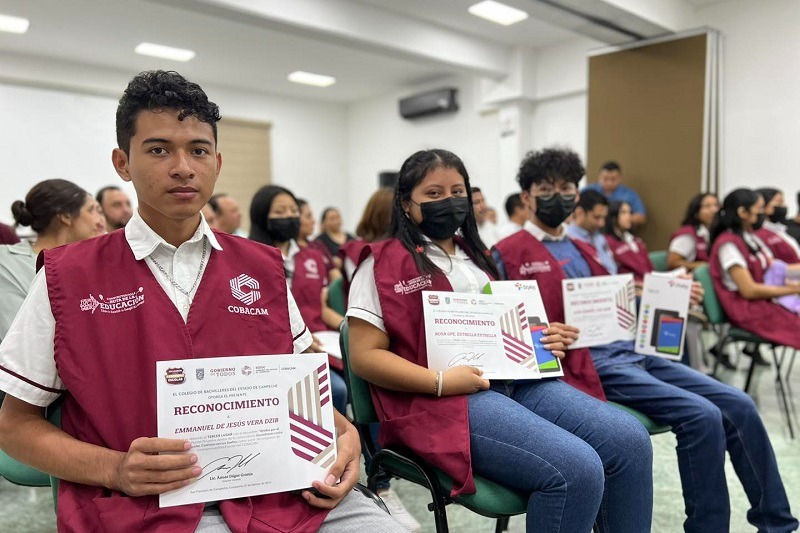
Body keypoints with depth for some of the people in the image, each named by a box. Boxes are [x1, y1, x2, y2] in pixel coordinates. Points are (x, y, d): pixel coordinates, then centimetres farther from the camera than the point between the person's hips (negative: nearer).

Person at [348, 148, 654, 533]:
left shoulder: (475, 255, 21)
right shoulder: (383, 264, -3)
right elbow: (364, 356, -9)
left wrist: (540, 340, 7)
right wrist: (440, 382, -20)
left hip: (515, 379, 8)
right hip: (446, 399, -7)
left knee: (629, 438, -10)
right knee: (577, 469, -25)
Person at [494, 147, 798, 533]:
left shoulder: (581, 250, 22)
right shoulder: (508, 254, -3)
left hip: (633, 352, 8)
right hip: (585, 364, -8)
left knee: (739, 406, 1)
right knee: (702, 416, -21)